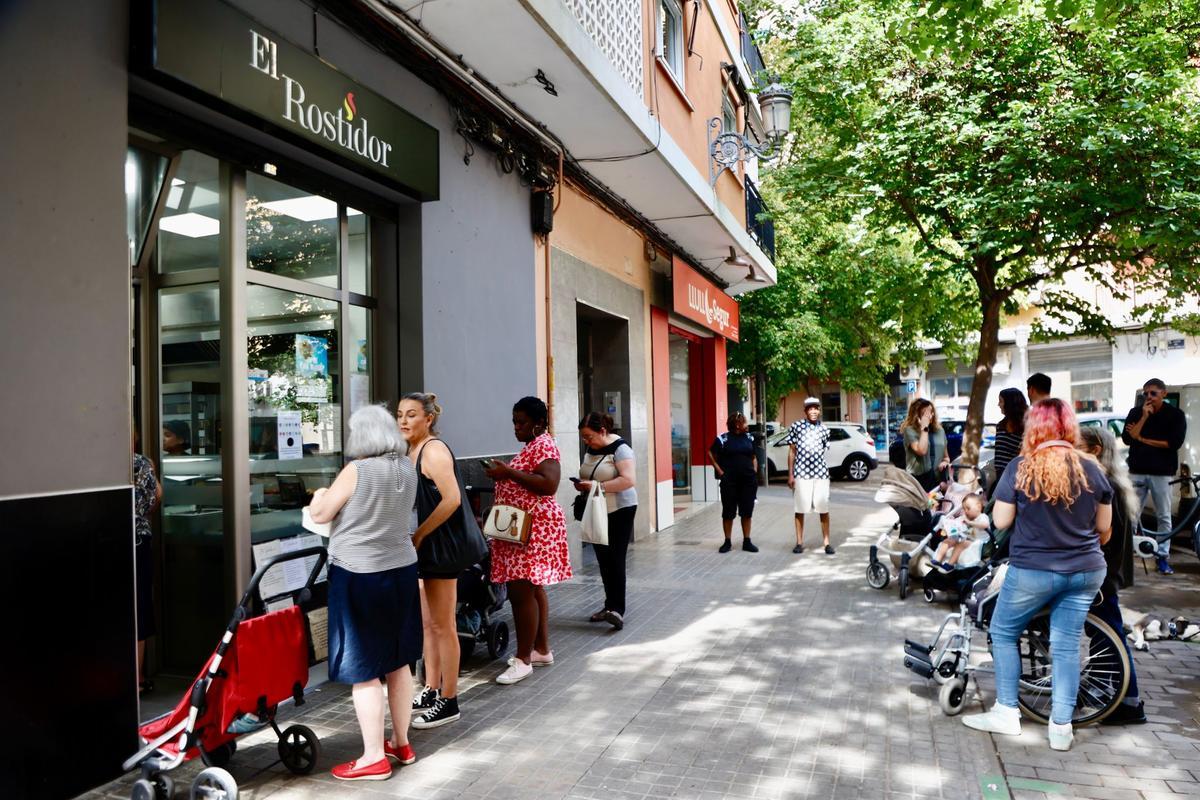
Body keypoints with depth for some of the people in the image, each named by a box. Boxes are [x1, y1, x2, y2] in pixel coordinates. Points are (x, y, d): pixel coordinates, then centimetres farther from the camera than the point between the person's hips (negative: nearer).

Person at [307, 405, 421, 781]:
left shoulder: (357, 470, -16)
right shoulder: (407, 469, 4)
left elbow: (319, 514, -7)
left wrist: (320, 494, 15)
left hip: (360, 576, -7)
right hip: (401, 571, 7)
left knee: (363, 669, 3)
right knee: (398, 662, 16)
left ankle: (374, 758, 10)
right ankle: (401, 743, 29)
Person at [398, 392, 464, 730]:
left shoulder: (433, 450, -16)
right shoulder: (412, 450, 12)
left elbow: (452, 499, -25)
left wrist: (418, 535, -21)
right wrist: (415, 538, 4)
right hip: (422, 546, 9)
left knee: (442, 626, 1)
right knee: (428, 623, 17)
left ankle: (449, 702, 12)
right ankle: (431, 691, 30)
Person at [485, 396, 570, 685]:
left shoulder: (544, 445, -12)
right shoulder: (531, 446, 18)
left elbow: (549, 484, -26)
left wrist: (509, 472, -24)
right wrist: (504, 474, 11)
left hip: (534, 529, -10)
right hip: (524, 528, 10)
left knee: (520, 592, -10)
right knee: (533, 589, 14)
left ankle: (523, 660, -3)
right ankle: (542, 650, 22)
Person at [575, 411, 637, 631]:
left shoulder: (620, 448, -14)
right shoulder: (591, 449, 9)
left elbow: (629, 480, -25)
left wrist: (597, 485, -27)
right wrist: (582, 484, -1)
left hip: (619, 511, -8)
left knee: (616, 559, -11)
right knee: (603, 560, 10)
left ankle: (617, 609, -12)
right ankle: (610, 605, 19)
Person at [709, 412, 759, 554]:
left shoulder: (749, 438, 7)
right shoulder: (723, 439, -6)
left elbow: (754, 457, 17)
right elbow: (711, 454, 3)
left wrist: (755, 472, 5)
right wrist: (720, 471, -3)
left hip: (748, 481, 3)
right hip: (729, 481, -3)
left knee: (747, 512, 7)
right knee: (728, 512, 4)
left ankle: (747, 541, 17)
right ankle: (728, 542, 14)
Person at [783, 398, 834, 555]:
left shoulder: (824, 429, 8)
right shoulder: (796, 426, 0)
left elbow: (825, 451, 14)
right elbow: (792, 451, 2)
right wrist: (790, 474, -2)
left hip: (821, 473, 2)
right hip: (801, 473, -2)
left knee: (823, 508, 3)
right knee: (799, 508, 3)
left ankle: (826, 542, 13)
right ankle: (799, 542, 12)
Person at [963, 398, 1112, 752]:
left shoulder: (1021, 468, -12)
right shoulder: (1091, 468, -1)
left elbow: (1000, 521, -9)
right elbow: (1104, 526, 7)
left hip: (1032, 570, -4)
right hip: (1085, 572, 4)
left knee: (1003, 633, 13)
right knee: (1066, 645, 11)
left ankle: (1006, 713, 16)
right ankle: (1061, 727, 15)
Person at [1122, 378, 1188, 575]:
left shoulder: (1176, 415, -1)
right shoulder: (1135, 412, 5)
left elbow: (1175, 443, -11)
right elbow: (1127, 439, -6)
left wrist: (1142, 439, -9)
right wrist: (1144, 417, -12)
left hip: (1162, 472, -1)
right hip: (1137, 471, 1)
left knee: (1163, 516, 5)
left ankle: (1163, 557, 11)